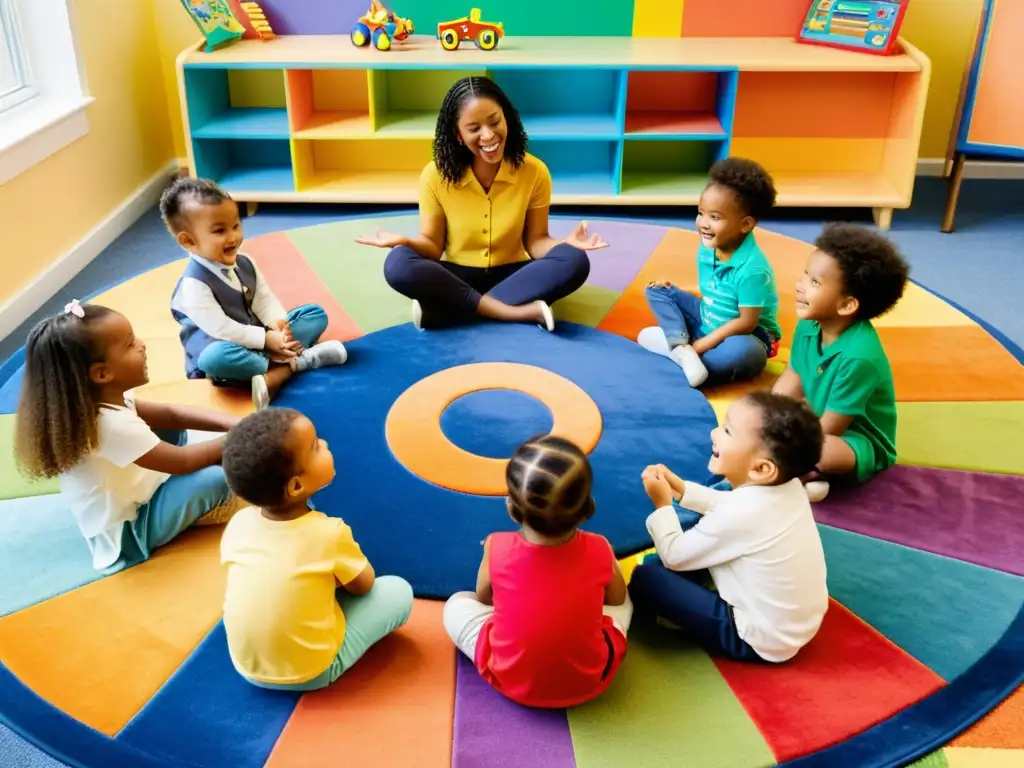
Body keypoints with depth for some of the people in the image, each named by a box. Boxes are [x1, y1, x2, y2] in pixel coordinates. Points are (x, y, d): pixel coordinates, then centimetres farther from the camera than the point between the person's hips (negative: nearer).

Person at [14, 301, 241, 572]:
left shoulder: (108, 399, -7)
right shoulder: (111, 425, -34)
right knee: (216, 478, -27)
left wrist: (232, 423, -16)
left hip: (128, 497, 9)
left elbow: (171, 415, -4)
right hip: (128, 531, -9)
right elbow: (184, 462, -27)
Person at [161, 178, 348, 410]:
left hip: (259, 340, 8)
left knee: (315, 313, 3)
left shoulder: (245, 263, 3)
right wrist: (266, 339, -24)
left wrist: (278, 324, -19)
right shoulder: (194, 283, -21)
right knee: (215, 357, -43)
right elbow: (220, 329, -26)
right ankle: (294, 362, -28)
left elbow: (265, 300, 3)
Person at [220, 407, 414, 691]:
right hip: (310, 672, -5)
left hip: (246, 665, 6)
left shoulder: (239, 522, -10)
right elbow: (365, 585, -5)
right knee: (398, 591, 3)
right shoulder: (329, 533, -23)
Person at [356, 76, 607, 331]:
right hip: (456, 278, -1)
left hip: (512, 276, 1)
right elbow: (433, 245, -4)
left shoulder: (534, 172, -9)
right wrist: (407, 241, -27)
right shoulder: (435, 175, -10)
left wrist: (566, 242, -26)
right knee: (398, 265, -30)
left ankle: (443, 308, -29)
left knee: (575, 262, -28)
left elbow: (535, 242, -4)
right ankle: (523, 312, -30)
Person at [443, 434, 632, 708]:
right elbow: (616, 598, 3)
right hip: (591, 680, 2)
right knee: (623, 601, 26)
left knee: (458, 603, 20)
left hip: (510, 678, -1)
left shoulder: (497, 548, -20)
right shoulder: (599, 551, -18)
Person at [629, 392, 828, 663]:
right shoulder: (788, 487, -7)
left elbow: (674, 556, -16)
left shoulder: (740, 515, -31)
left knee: (646, 577, -10)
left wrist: (663, 504, -4)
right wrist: (681, 489, 7)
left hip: (761, 638, -8)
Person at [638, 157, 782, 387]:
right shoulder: (707, 248, -6)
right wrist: (679, 308, -5)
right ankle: (681, 347, -26)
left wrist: (703, 344, -22)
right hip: (707, 322, 8)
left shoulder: (751, 269, -27)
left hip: (745, 335, -7)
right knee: (658, 290, -2)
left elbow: (746, 323, -24)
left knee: (747, 354, -42)